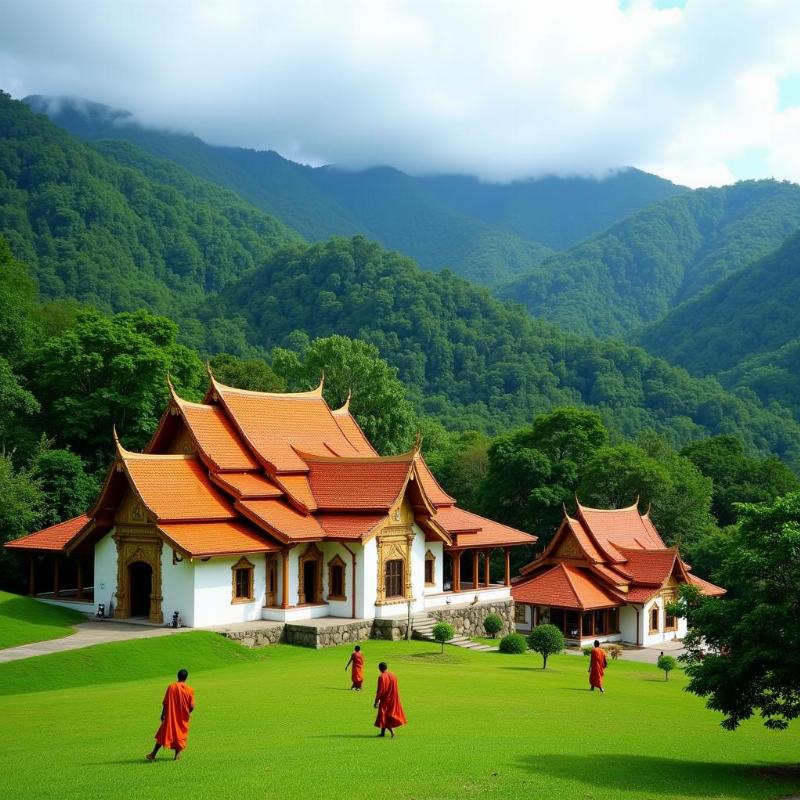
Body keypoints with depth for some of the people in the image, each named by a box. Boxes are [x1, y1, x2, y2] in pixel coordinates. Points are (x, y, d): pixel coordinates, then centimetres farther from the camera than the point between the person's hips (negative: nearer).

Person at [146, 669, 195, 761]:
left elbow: (165, 703, -6)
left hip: (170, 716, 0)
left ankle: (153, 755, 9)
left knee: (163, 735, 9)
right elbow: (192, 707, -9)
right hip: (182, 718, 0)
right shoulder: (190, 690, -9)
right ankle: (177, 755, 14)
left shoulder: (171, 687, -9)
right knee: (180, 735, 16)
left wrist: (162, 714, 6)